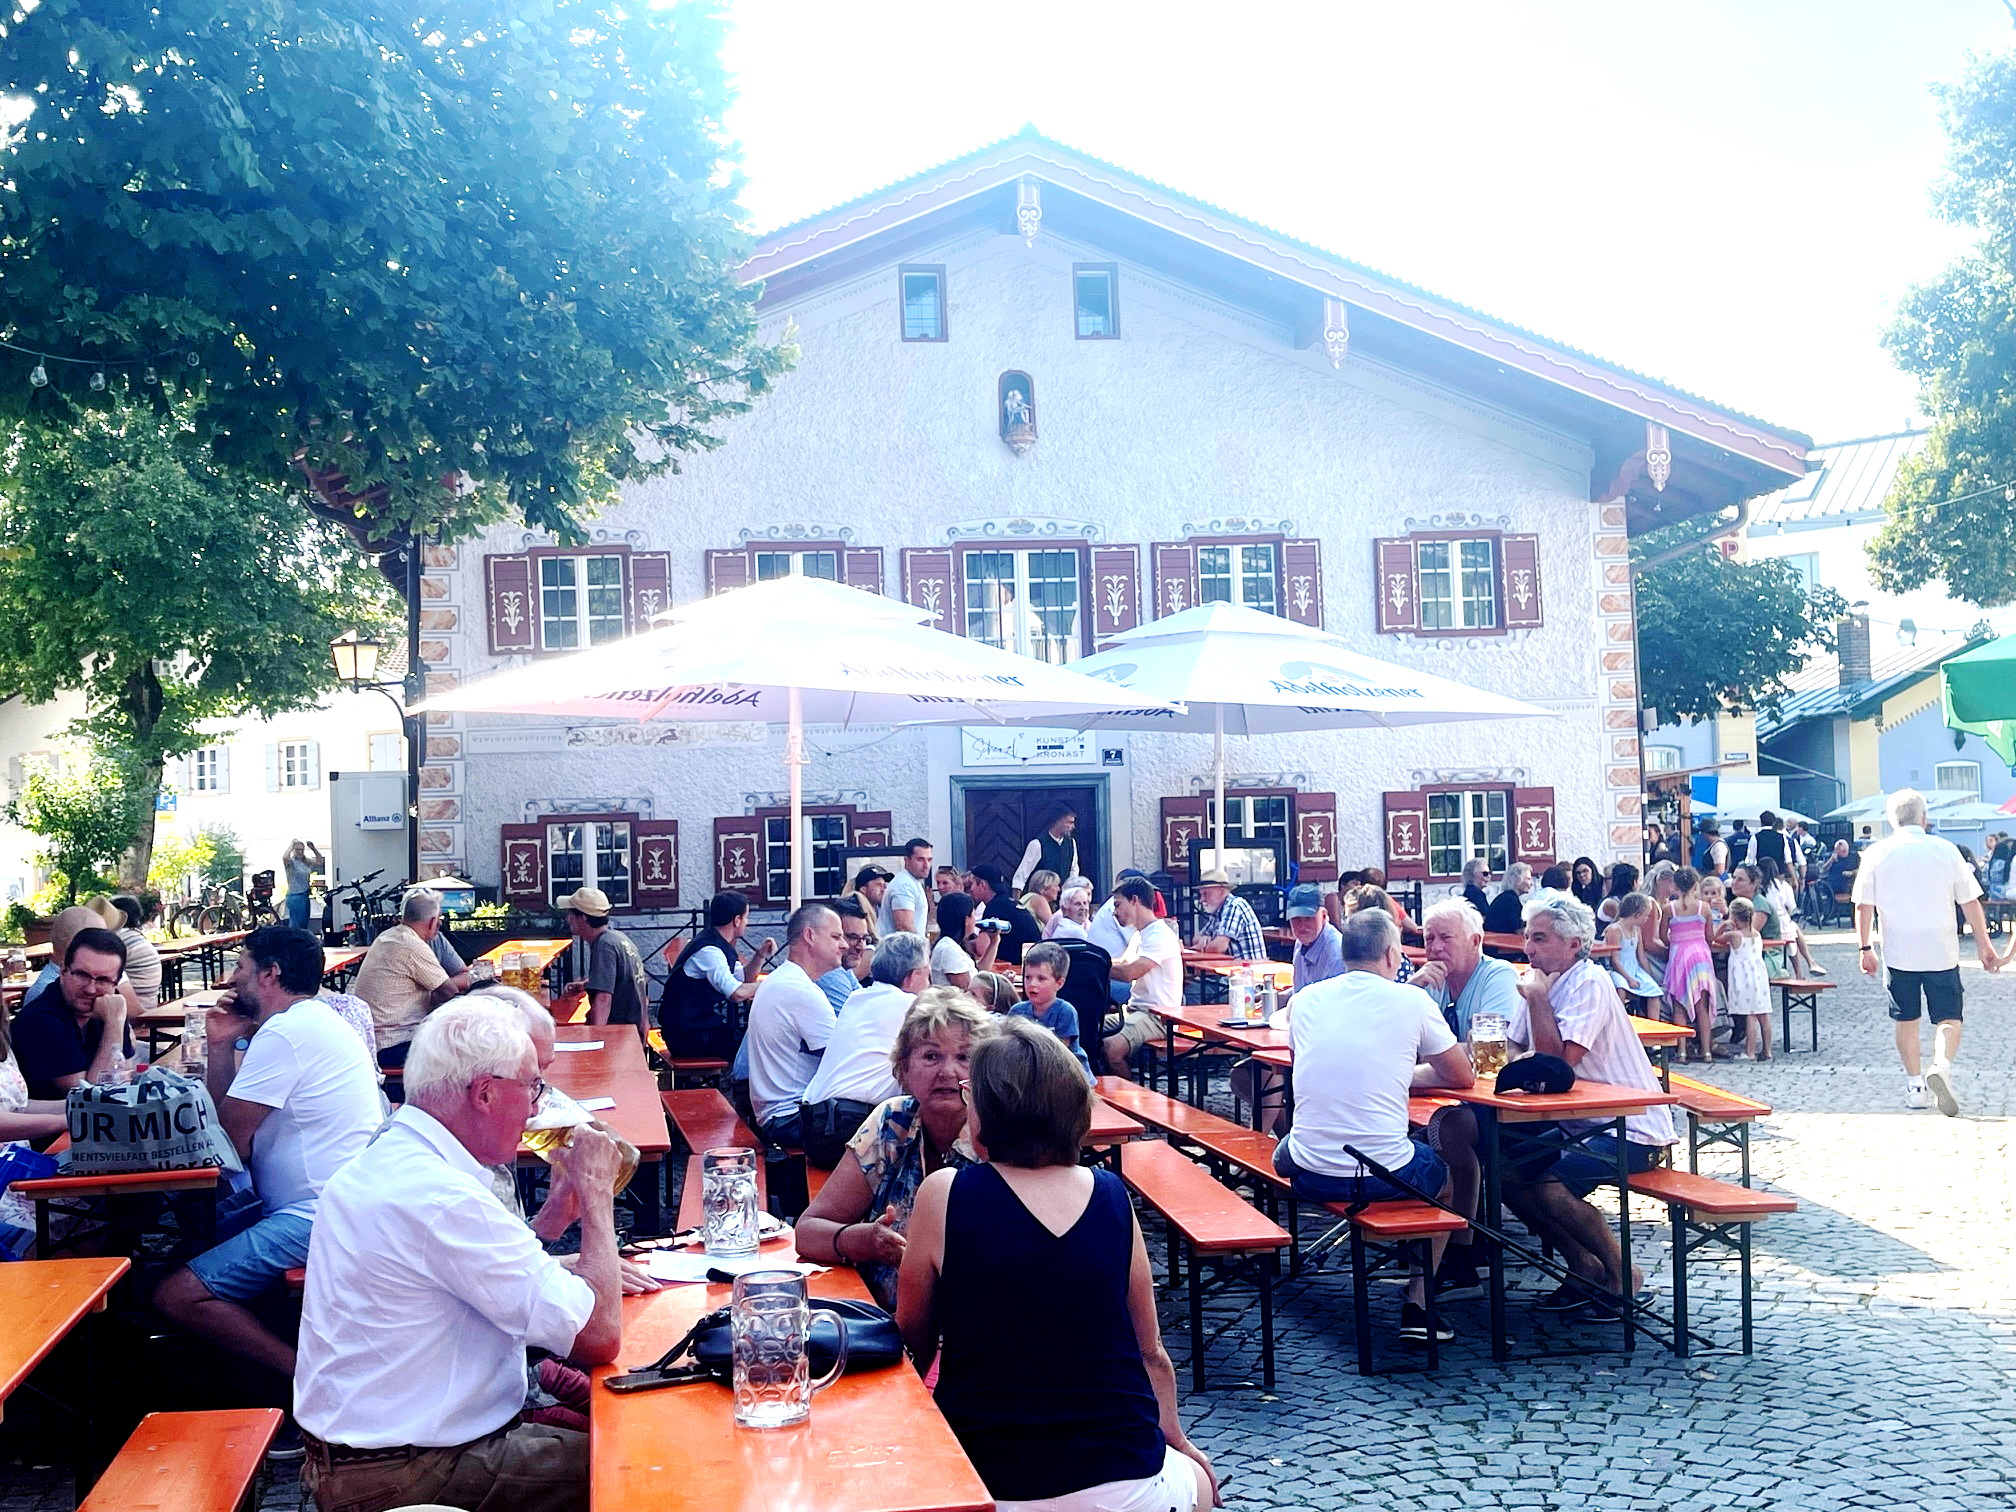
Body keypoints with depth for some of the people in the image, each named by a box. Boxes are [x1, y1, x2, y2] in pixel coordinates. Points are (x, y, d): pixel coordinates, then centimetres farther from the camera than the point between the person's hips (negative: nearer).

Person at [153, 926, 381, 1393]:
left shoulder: (284, 1032, -14)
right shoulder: (315, 1022, 19)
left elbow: (229, 1142, -13)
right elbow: (228, 1122, 18)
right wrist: (221, 1045, 8)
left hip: (316, 1217, -11)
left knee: (176, 1296, -16)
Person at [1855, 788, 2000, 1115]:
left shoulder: (1876, 853, -2)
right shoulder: (1946, 850, -2)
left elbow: (1863, 906, -2)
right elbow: (1970, 902, 1)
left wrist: (1865, 947, 6)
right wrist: (1984, 944, 10)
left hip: (1898, 953, 1)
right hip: (1941, 953, -1)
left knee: (1906, 1020, 13)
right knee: (1949, 1018, 5)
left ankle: (1915, 1086, 16)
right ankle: (1941, 1066, -21)